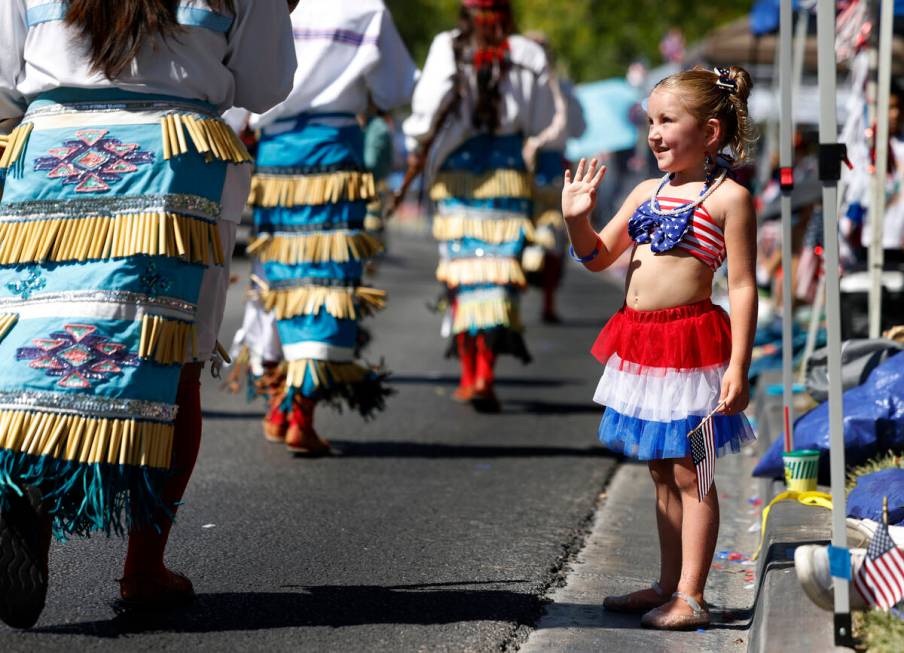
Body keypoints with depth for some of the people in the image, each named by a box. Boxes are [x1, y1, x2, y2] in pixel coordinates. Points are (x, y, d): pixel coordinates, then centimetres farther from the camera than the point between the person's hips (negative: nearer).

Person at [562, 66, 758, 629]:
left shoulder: (729, 197, -8)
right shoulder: (647, 192, 13)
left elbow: (743, 286, -11)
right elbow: (598, 257, 20)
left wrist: (738, 367, -17)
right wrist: (576, 218, -1)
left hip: (691, 343, -7)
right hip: (639, 342, 8)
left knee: (689, 473, -3)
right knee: (662, 472, 15)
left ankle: (690, 597, 2)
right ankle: (668, 586, 24)